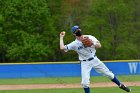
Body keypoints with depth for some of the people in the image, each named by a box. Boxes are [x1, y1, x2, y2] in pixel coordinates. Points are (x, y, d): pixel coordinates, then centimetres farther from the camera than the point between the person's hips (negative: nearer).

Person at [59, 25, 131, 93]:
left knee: (108, 74, 6)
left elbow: (99, 45, -11)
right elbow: (62, 47, -19)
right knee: (85, 82, -14)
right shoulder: (74, 44, -11)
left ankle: (121, 85, 23)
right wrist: (61, 37, -14)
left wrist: (93, 43, -31)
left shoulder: (89, 37, -6)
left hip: (94, 59, 2)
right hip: (85, 63, -2)